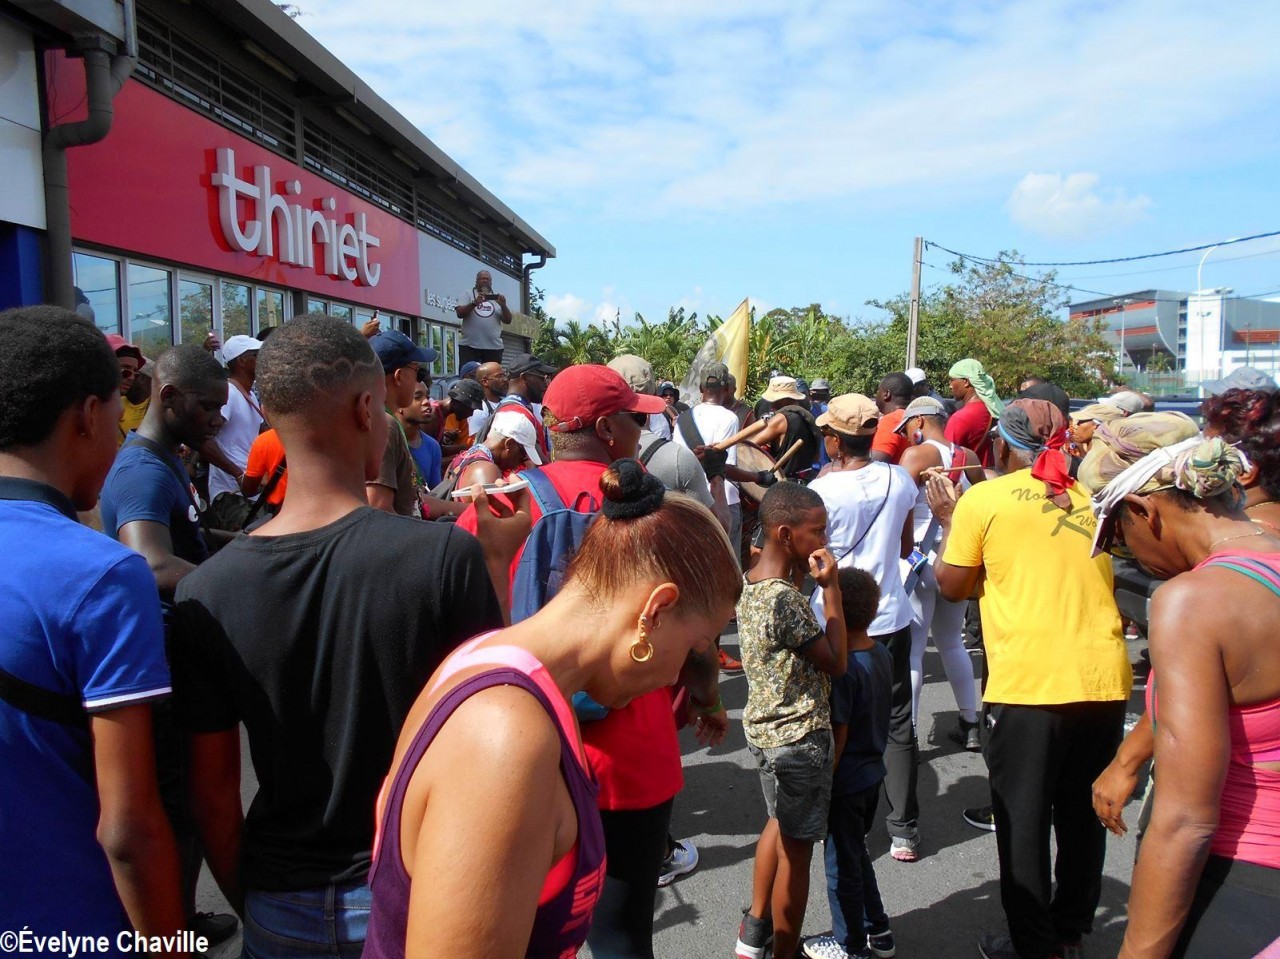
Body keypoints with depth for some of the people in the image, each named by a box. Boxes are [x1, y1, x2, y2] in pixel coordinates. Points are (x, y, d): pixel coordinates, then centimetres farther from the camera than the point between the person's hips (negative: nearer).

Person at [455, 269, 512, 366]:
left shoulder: (497, 298, 15)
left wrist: (503, 306, -10)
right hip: (469, 346, -2)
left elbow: (508, 321, 9)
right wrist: (474, 303, -20)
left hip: (494, 347, 3)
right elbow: (460, 314, -5)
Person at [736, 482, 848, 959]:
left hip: (766, 727, 9)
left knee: (780, 824, 27)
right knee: (796, 849, 8)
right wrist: (831, 586, -17)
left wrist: (805, 577, 1)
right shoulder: (785, 598, -27)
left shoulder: (750, 582, 0)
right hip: (799, 738, -9)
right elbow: (836, 662, -18)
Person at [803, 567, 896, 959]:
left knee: (842, 864, 10)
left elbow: (838, 735, -22)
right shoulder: (883, 654, -2)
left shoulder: (843, 667, -26)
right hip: (873, 772, 8)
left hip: (846, 781, -8)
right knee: (857, 854, 25)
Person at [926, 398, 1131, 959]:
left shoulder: (984, 499, -4)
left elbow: (953, 587, 3)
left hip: (1030, 686, -5)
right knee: (1083, 815, 20)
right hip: (1104, 681, 5)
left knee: (1024, 822, 10)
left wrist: (948, 519, 15)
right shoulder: (1091, 498, 10)